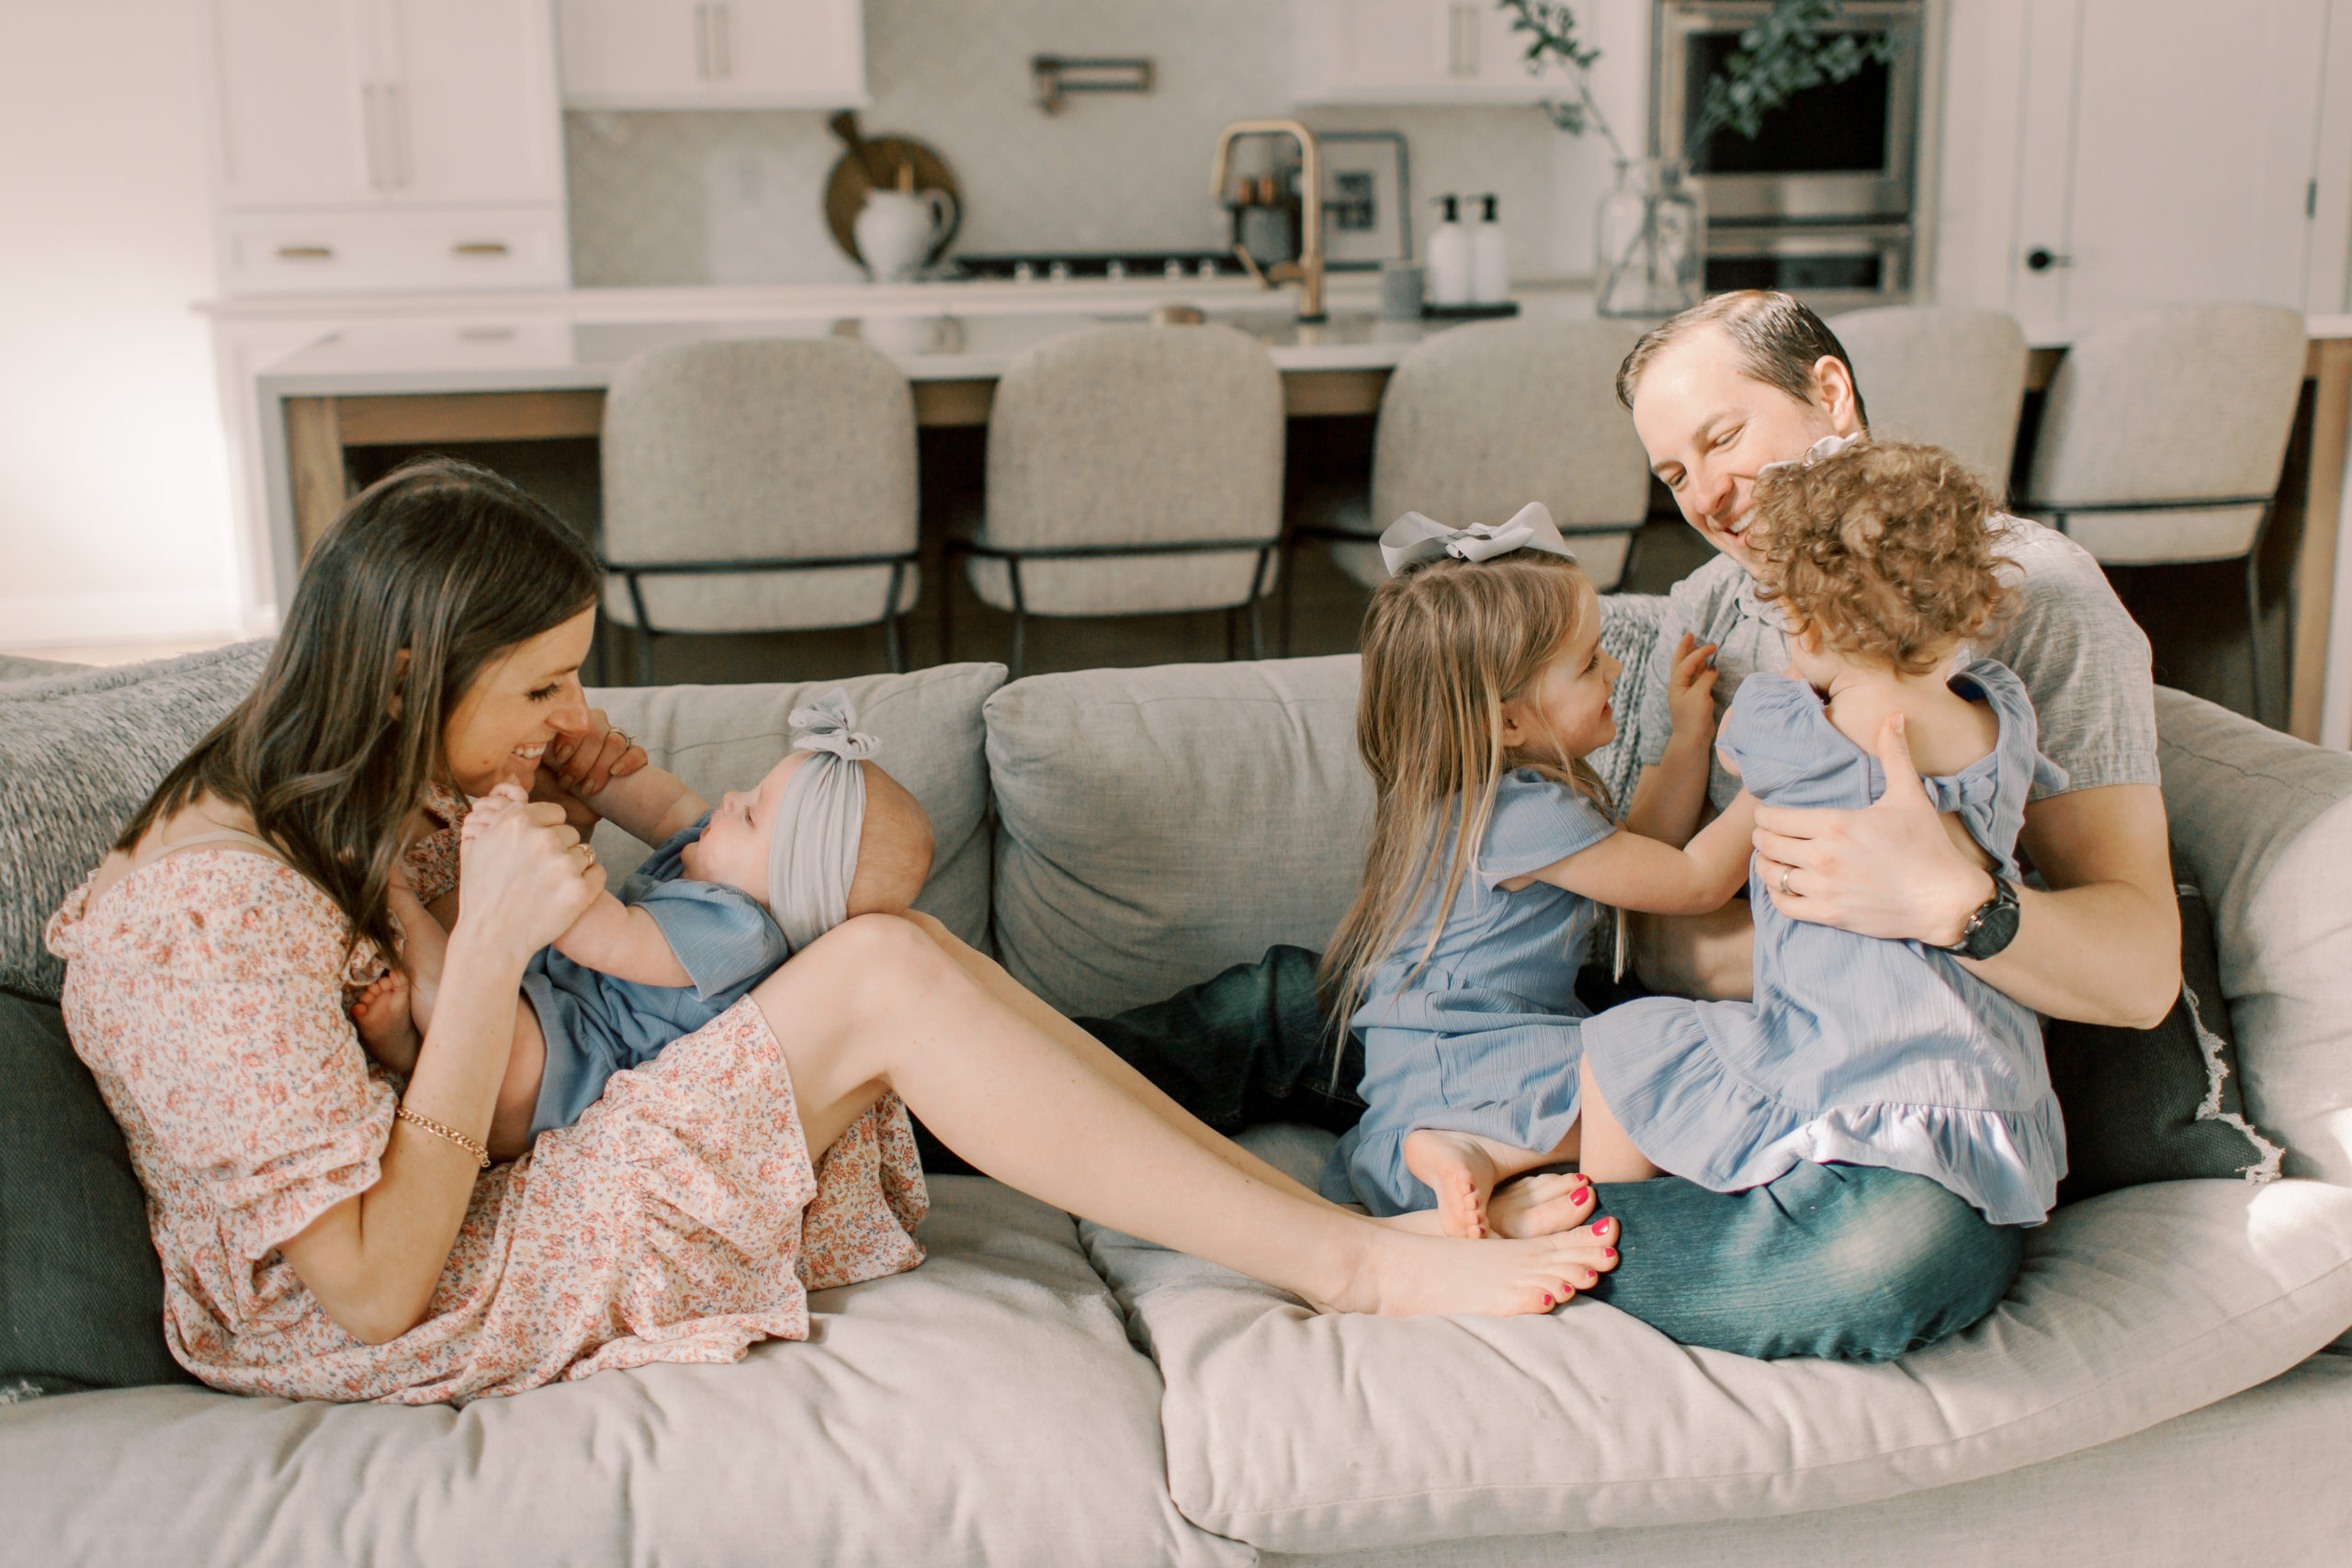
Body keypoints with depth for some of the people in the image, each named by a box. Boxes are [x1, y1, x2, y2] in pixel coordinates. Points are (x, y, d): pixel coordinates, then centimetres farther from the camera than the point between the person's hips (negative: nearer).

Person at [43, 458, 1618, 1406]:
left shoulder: (347, 802, 4)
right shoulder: (208, 913, -24)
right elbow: (376, 1286, -25)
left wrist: (564, 791, 0)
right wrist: (493, 944, -28)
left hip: (516, 1191, 9)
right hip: (425, 1324, -9)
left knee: (888, 945, -10)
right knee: (882, 979, -24)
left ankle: (1320, 1210, -11)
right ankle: (1356, 1265, -20)